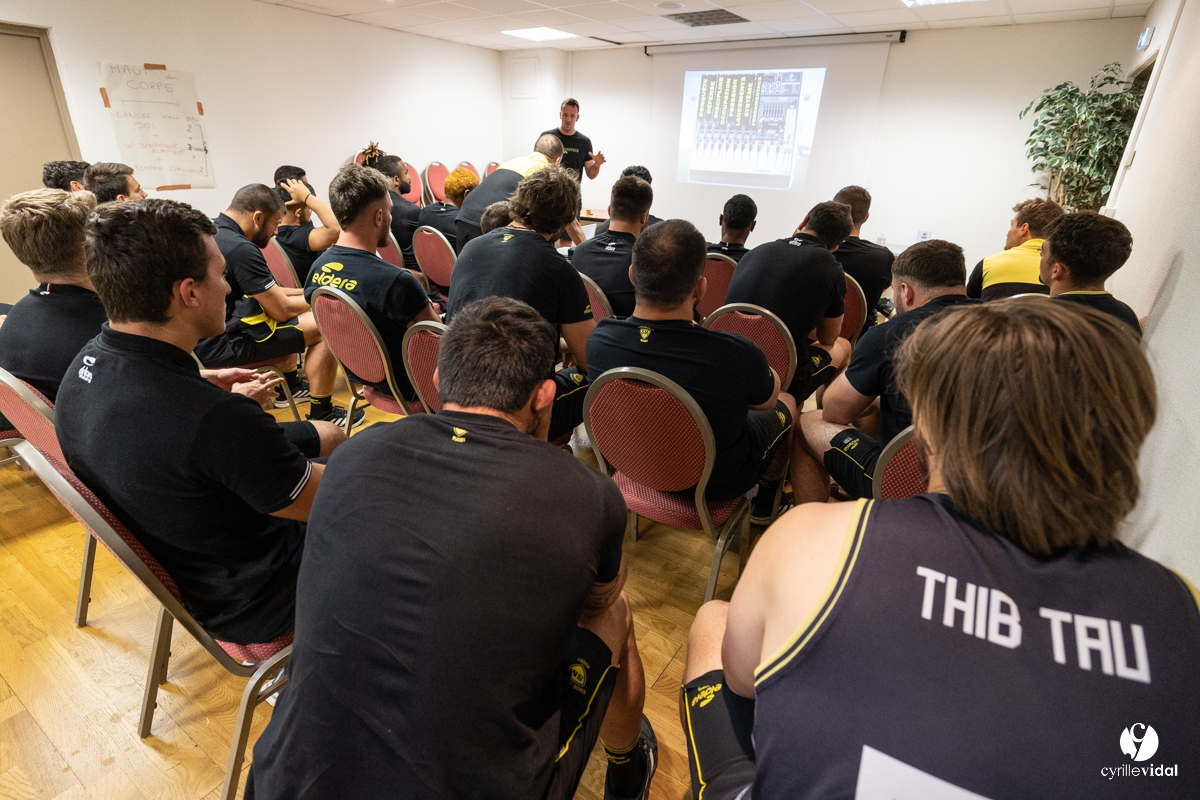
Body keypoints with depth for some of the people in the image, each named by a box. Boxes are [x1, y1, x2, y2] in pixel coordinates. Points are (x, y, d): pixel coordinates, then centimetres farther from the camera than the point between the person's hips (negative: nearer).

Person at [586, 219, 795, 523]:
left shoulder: (599, 338, -25)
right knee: (786, 403, 24)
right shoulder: (735, 355, -38)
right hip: (716, 483, -4)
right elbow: (769, 396, -12)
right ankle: (764, 506, 48)